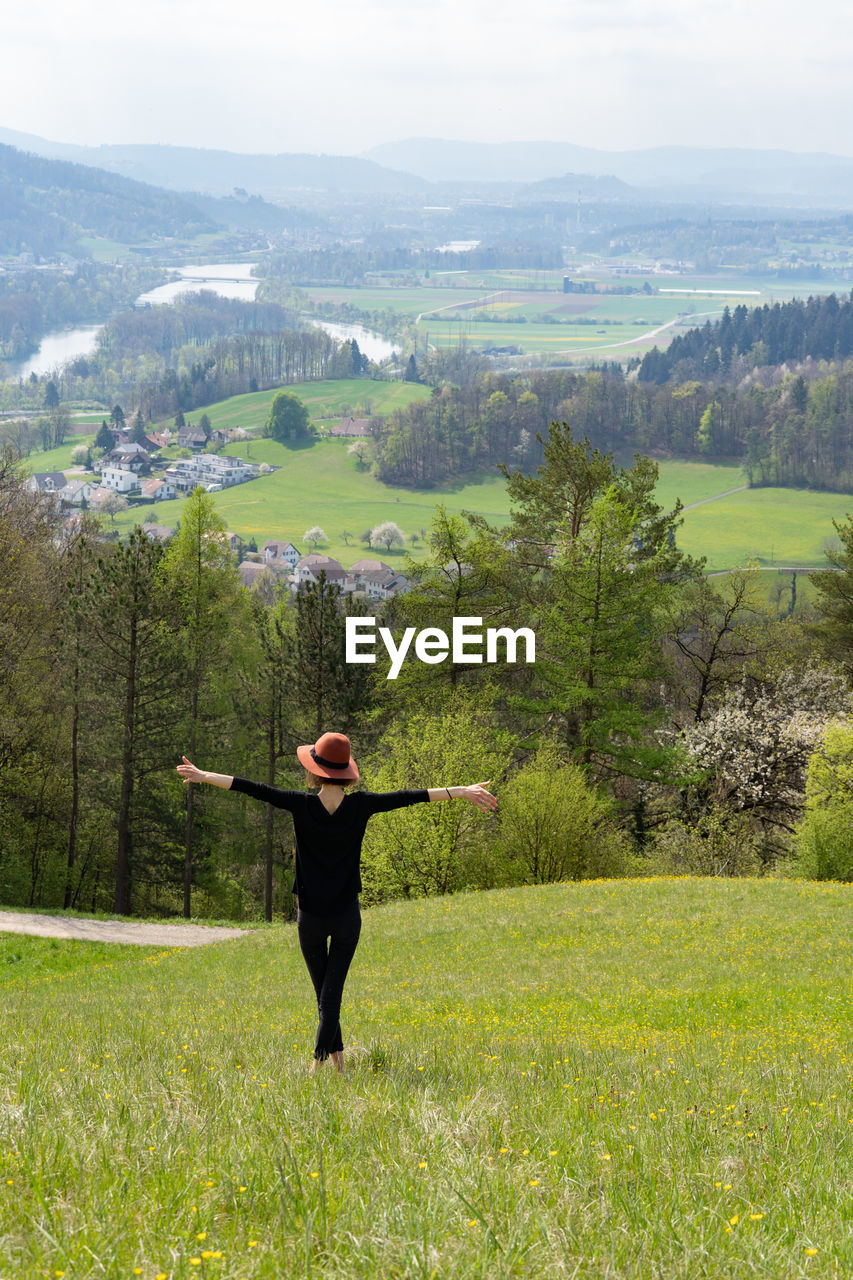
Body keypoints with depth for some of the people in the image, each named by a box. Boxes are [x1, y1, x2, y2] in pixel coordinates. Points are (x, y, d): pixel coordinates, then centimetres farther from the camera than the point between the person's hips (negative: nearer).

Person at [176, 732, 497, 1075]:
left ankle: (337, 1058, 16)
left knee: (323, 991, 16)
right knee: (332, 994, 2)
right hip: (347, 917, 0)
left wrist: (204, 776, -1)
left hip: (311, 917, 0)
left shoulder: (303, 805, -11)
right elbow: (410, 797, -3)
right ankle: (319, 1060, -11)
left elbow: (255, 789, -8)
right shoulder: (360, 806, -8)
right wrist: (463, 792, 2)